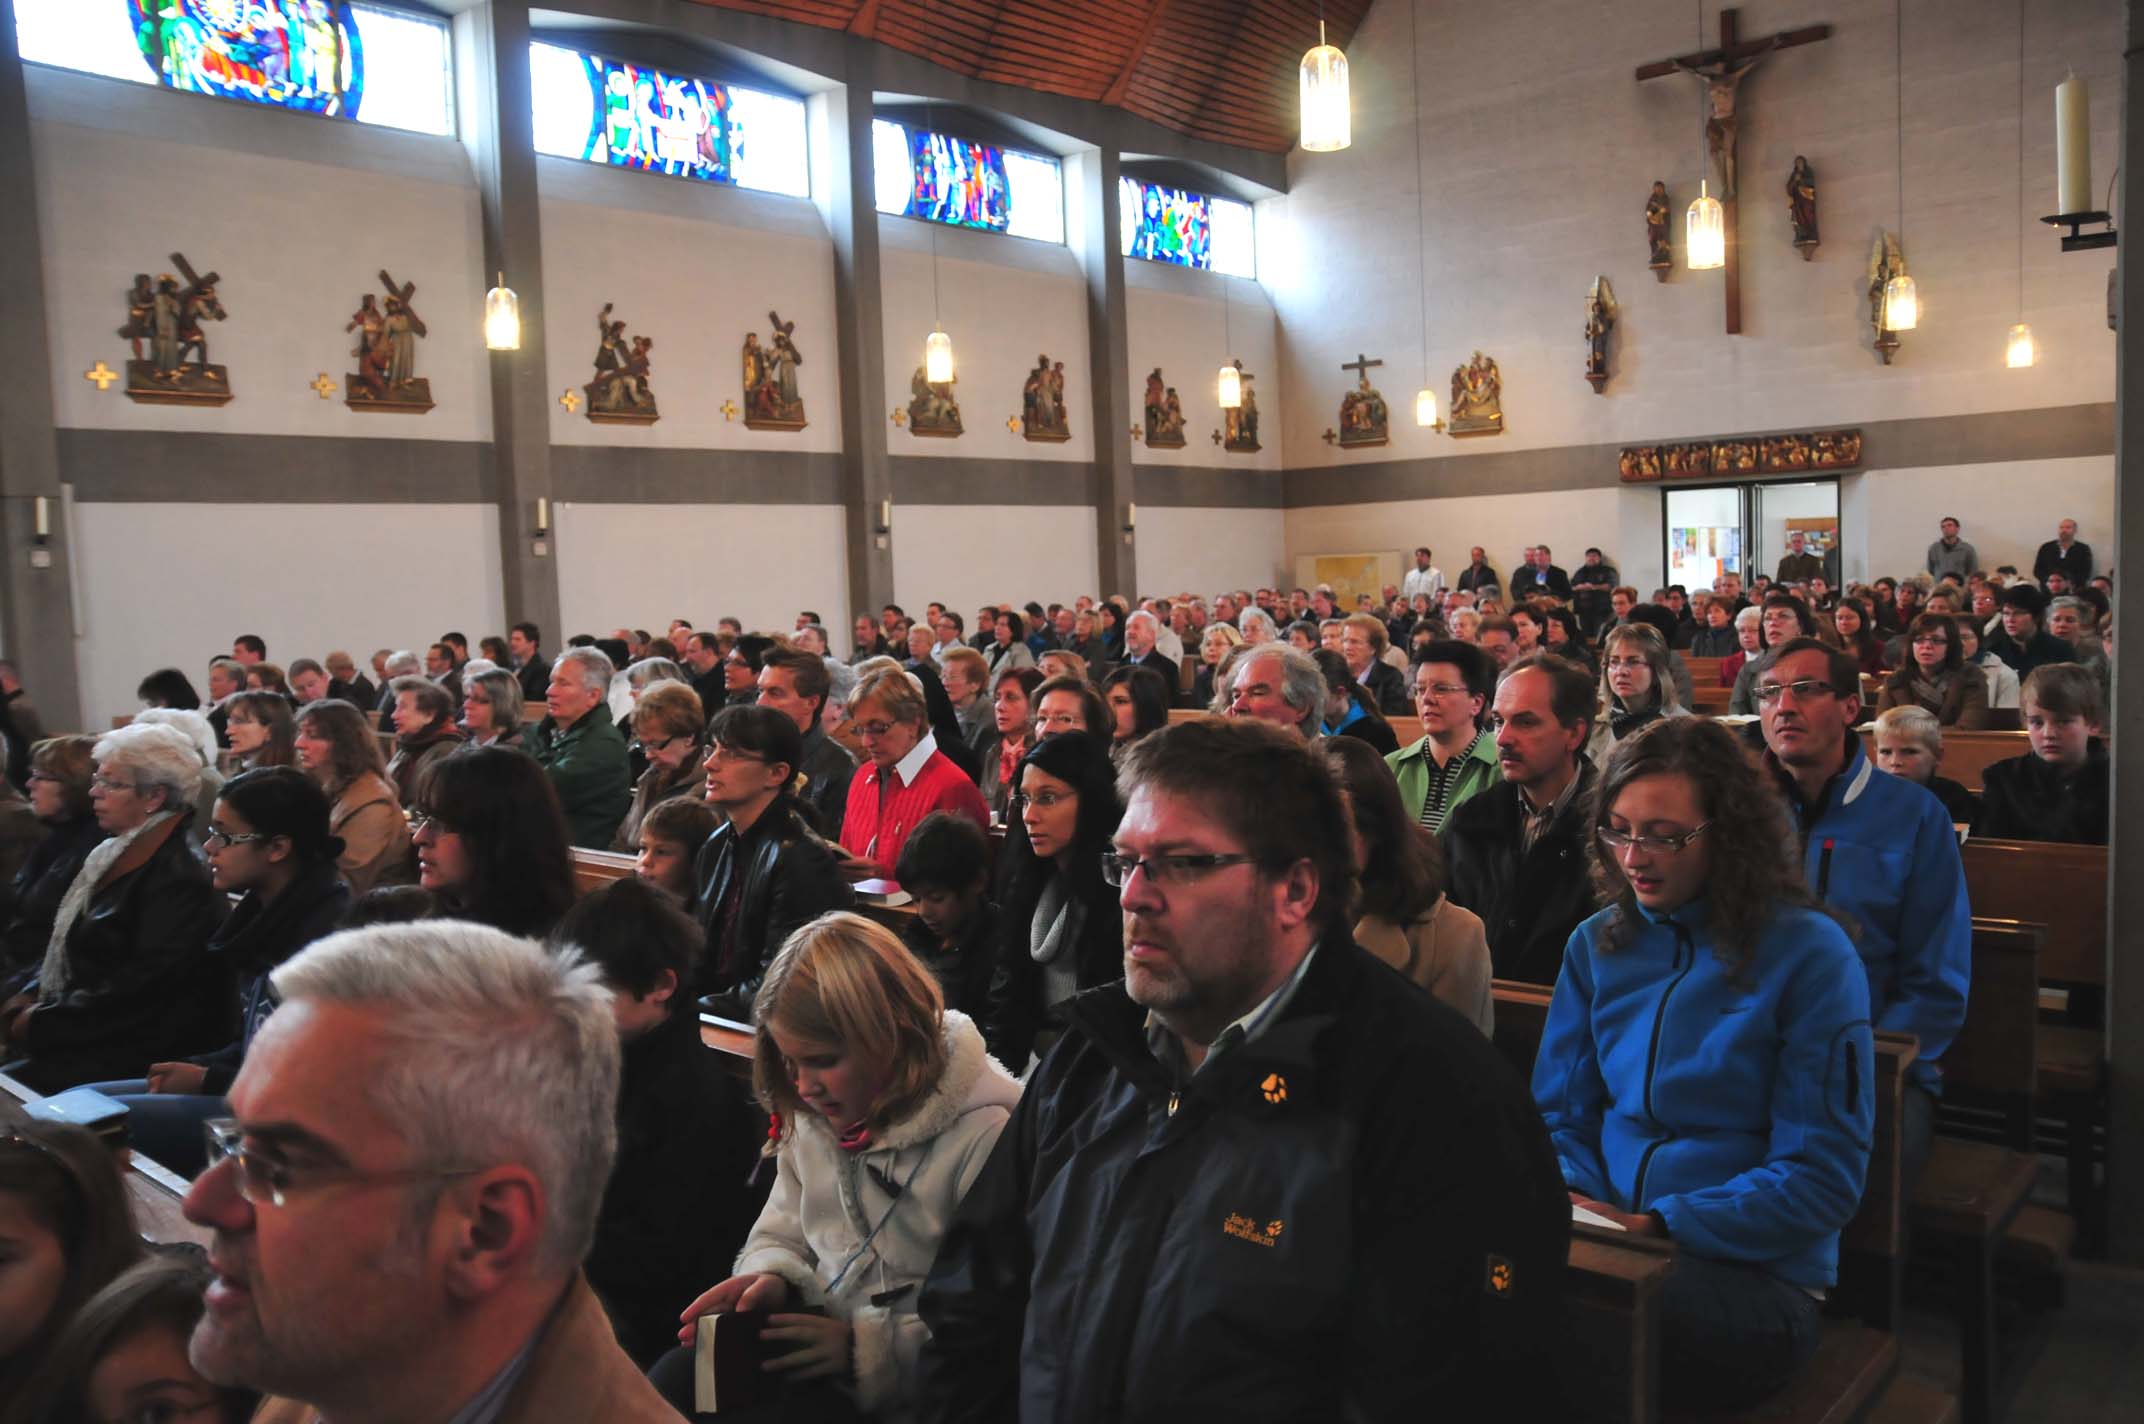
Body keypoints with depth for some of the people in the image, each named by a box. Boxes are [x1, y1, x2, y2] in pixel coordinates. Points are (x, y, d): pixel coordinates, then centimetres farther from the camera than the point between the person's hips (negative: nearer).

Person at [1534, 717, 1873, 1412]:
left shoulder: (1808, 953, -5)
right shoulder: (1597, 944, 9)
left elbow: (1822, 1177, -8)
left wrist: (1658, 1225, -17)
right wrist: (1571, 1202, -10)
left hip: (1753, 1270, -4)